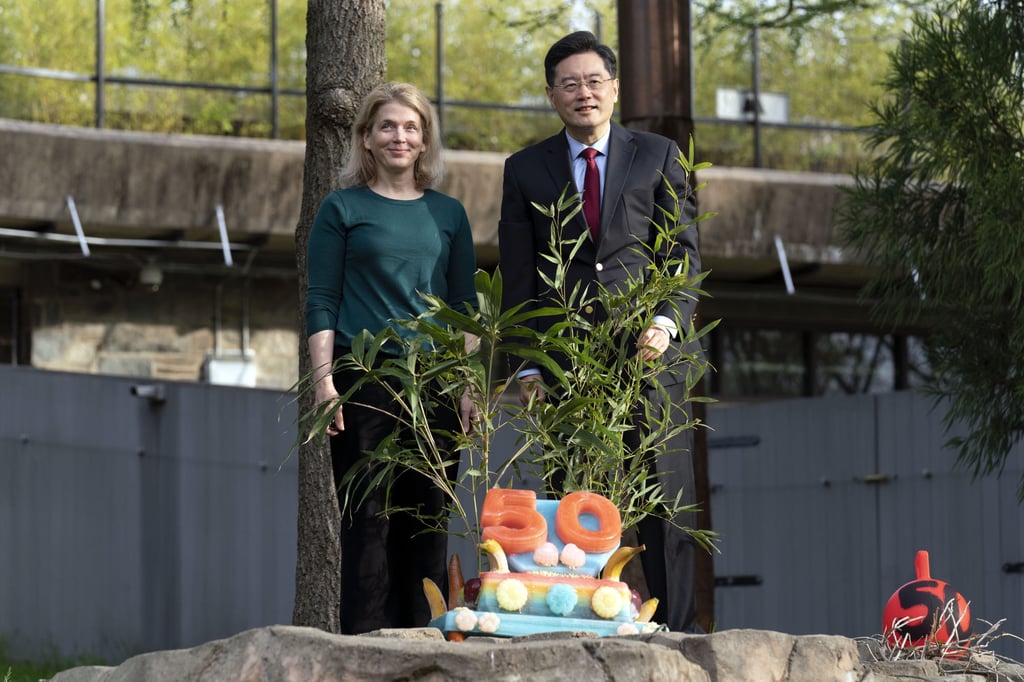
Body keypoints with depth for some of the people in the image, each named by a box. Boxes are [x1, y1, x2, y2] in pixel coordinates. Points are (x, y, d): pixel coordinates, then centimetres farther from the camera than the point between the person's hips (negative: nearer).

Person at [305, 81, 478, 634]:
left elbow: (464, 305, 15)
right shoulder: (343, 209, 6)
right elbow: (320, 302, 2)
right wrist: (324, 380, -8)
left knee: (428, 516, 1)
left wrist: (467, 386, 7)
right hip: (363, 378, -3)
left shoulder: (448, 213, 15)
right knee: (367, 516, -6)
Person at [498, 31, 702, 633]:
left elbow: (685, 252, 5)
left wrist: (666, 320, -12)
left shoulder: (658, 156, 10)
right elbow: (519, 279, 10)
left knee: (664, 502, -2)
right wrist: (527, 365, 0)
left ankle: (677, 633, 1)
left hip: (649, 354, -1)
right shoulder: (526, 170, 12)